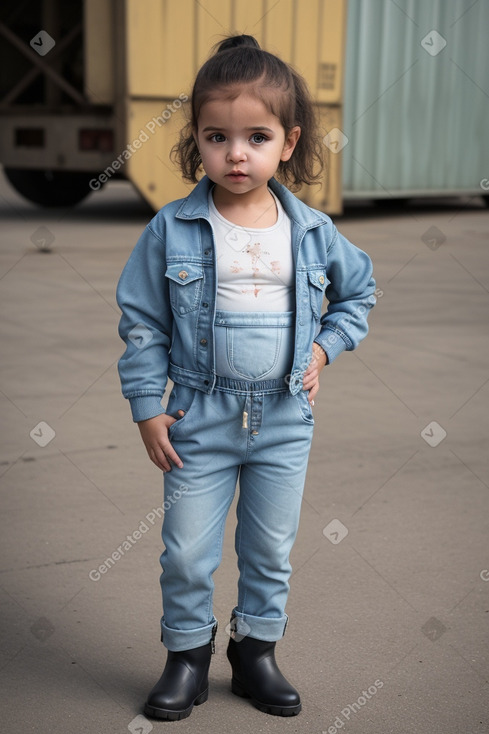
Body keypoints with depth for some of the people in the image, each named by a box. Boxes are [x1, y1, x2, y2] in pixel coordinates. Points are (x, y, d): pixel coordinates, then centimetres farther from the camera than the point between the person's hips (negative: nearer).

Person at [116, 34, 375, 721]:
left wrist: (326, 344, 1)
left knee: (272, 549, 15)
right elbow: (142, 322, -3)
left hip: (285, 418, 2)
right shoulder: (172, 229, -9)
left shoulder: (312, 230, -3)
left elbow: (359, 288, 15)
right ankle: (188, 654, 29)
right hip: (200, 417, -1)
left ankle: (256, 650, 35)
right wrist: (147, 408, -4)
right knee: (187, 552, 7)